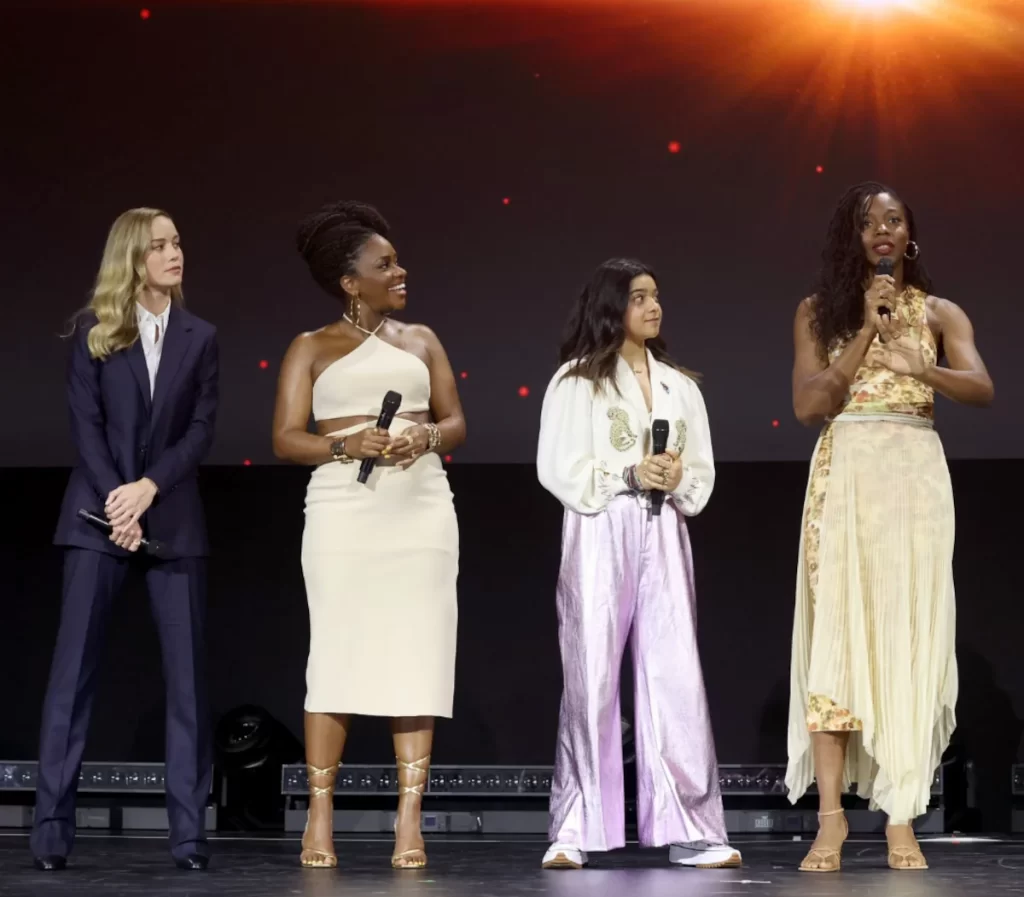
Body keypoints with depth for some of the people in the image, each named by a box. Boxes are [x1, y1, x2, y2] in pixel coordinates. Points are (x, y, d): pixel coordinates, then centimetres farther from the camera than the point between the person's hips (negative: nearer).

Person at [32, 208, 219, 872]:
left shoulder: (200, 337, 9)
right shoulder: (94, 329, 5)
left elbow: (202, 429, 2)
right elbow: (86, 423, -2)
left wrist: (149, 488, -12)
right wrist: (118, 504, -12)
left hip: (174, 518, 2)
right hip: (99, 514, -1)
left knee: (187, 673, -2)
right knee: (73, 669, -4)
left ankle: (190, 830, 1)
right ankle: (53, 828, -1)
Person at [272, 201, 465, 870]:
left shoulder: (420, 340, 16)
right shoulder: (312, 349, 8)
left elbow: (456, 423, 14)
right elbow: (286, 438, 1)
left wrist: (426, 438, -8)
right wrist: (347, 445, -15)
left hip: (421, 508, 3)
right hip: (343, 509, -2)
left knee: (417, 657, -4)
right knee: (337, 656, -5)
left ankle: (410, 822, -3)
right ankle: (321, 818, 2)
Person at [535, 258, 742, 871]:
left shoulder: (679, 385, 16)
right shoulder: (577, 380, 2)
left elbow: (703, 474, 15)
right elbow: (560, 469, -5)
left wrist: (678, 480, -6)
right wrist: (630, 475, -14)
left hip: (664, 537, 3)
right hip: (599, 537, -3)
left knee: (677, 678, -4)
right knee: (592, 680, -2)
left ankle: (690, 829, -3)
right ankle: (577, 832, 3)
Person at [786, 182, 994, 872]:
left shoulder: (940, 314, 12)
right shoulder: (819, 312, 12)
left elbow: (982, 388, -5)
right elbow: (809, 405, -1)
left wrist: (919, 368, -23)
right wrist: (867, 330, -5)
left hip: (916, 474, 0)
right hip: (844, 473, 0)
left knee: (909, 635, -4)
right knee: (836, 632, -8)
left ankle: (901, 817, -3)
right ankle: (831, 816, -8)